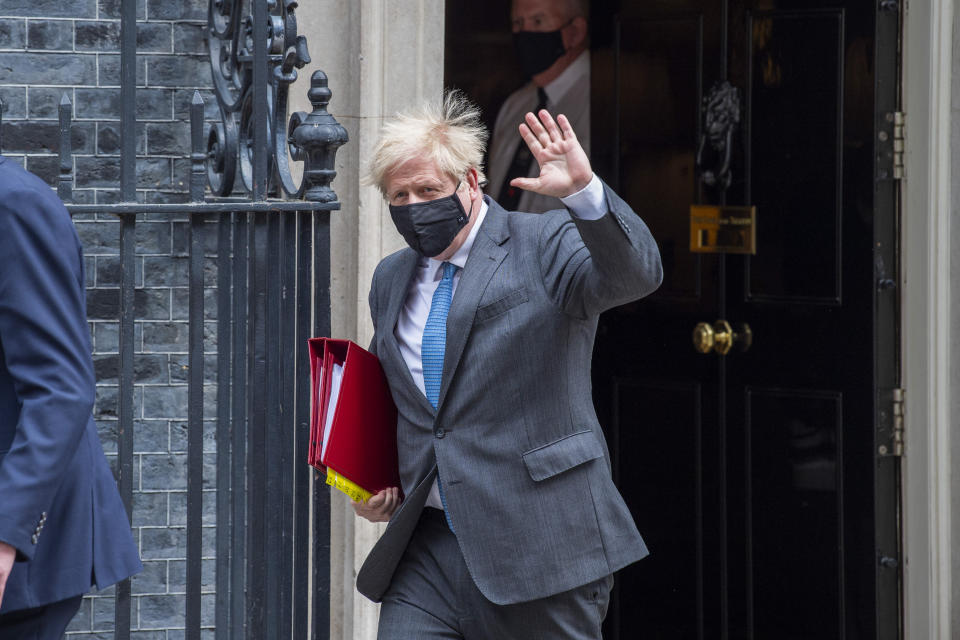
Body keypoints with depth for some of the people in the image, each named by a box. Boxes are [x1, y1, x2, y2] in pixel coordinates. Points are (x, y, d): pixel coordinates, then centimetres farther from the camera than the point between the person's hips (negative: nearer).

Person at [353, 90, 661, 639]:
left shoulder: (544, 245, -3)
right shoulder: (392, 279, 16)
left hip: (538, 545, -5)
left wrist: (584, 191, -40)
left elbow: (635, 274, -23)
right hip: (427, 549, 5)